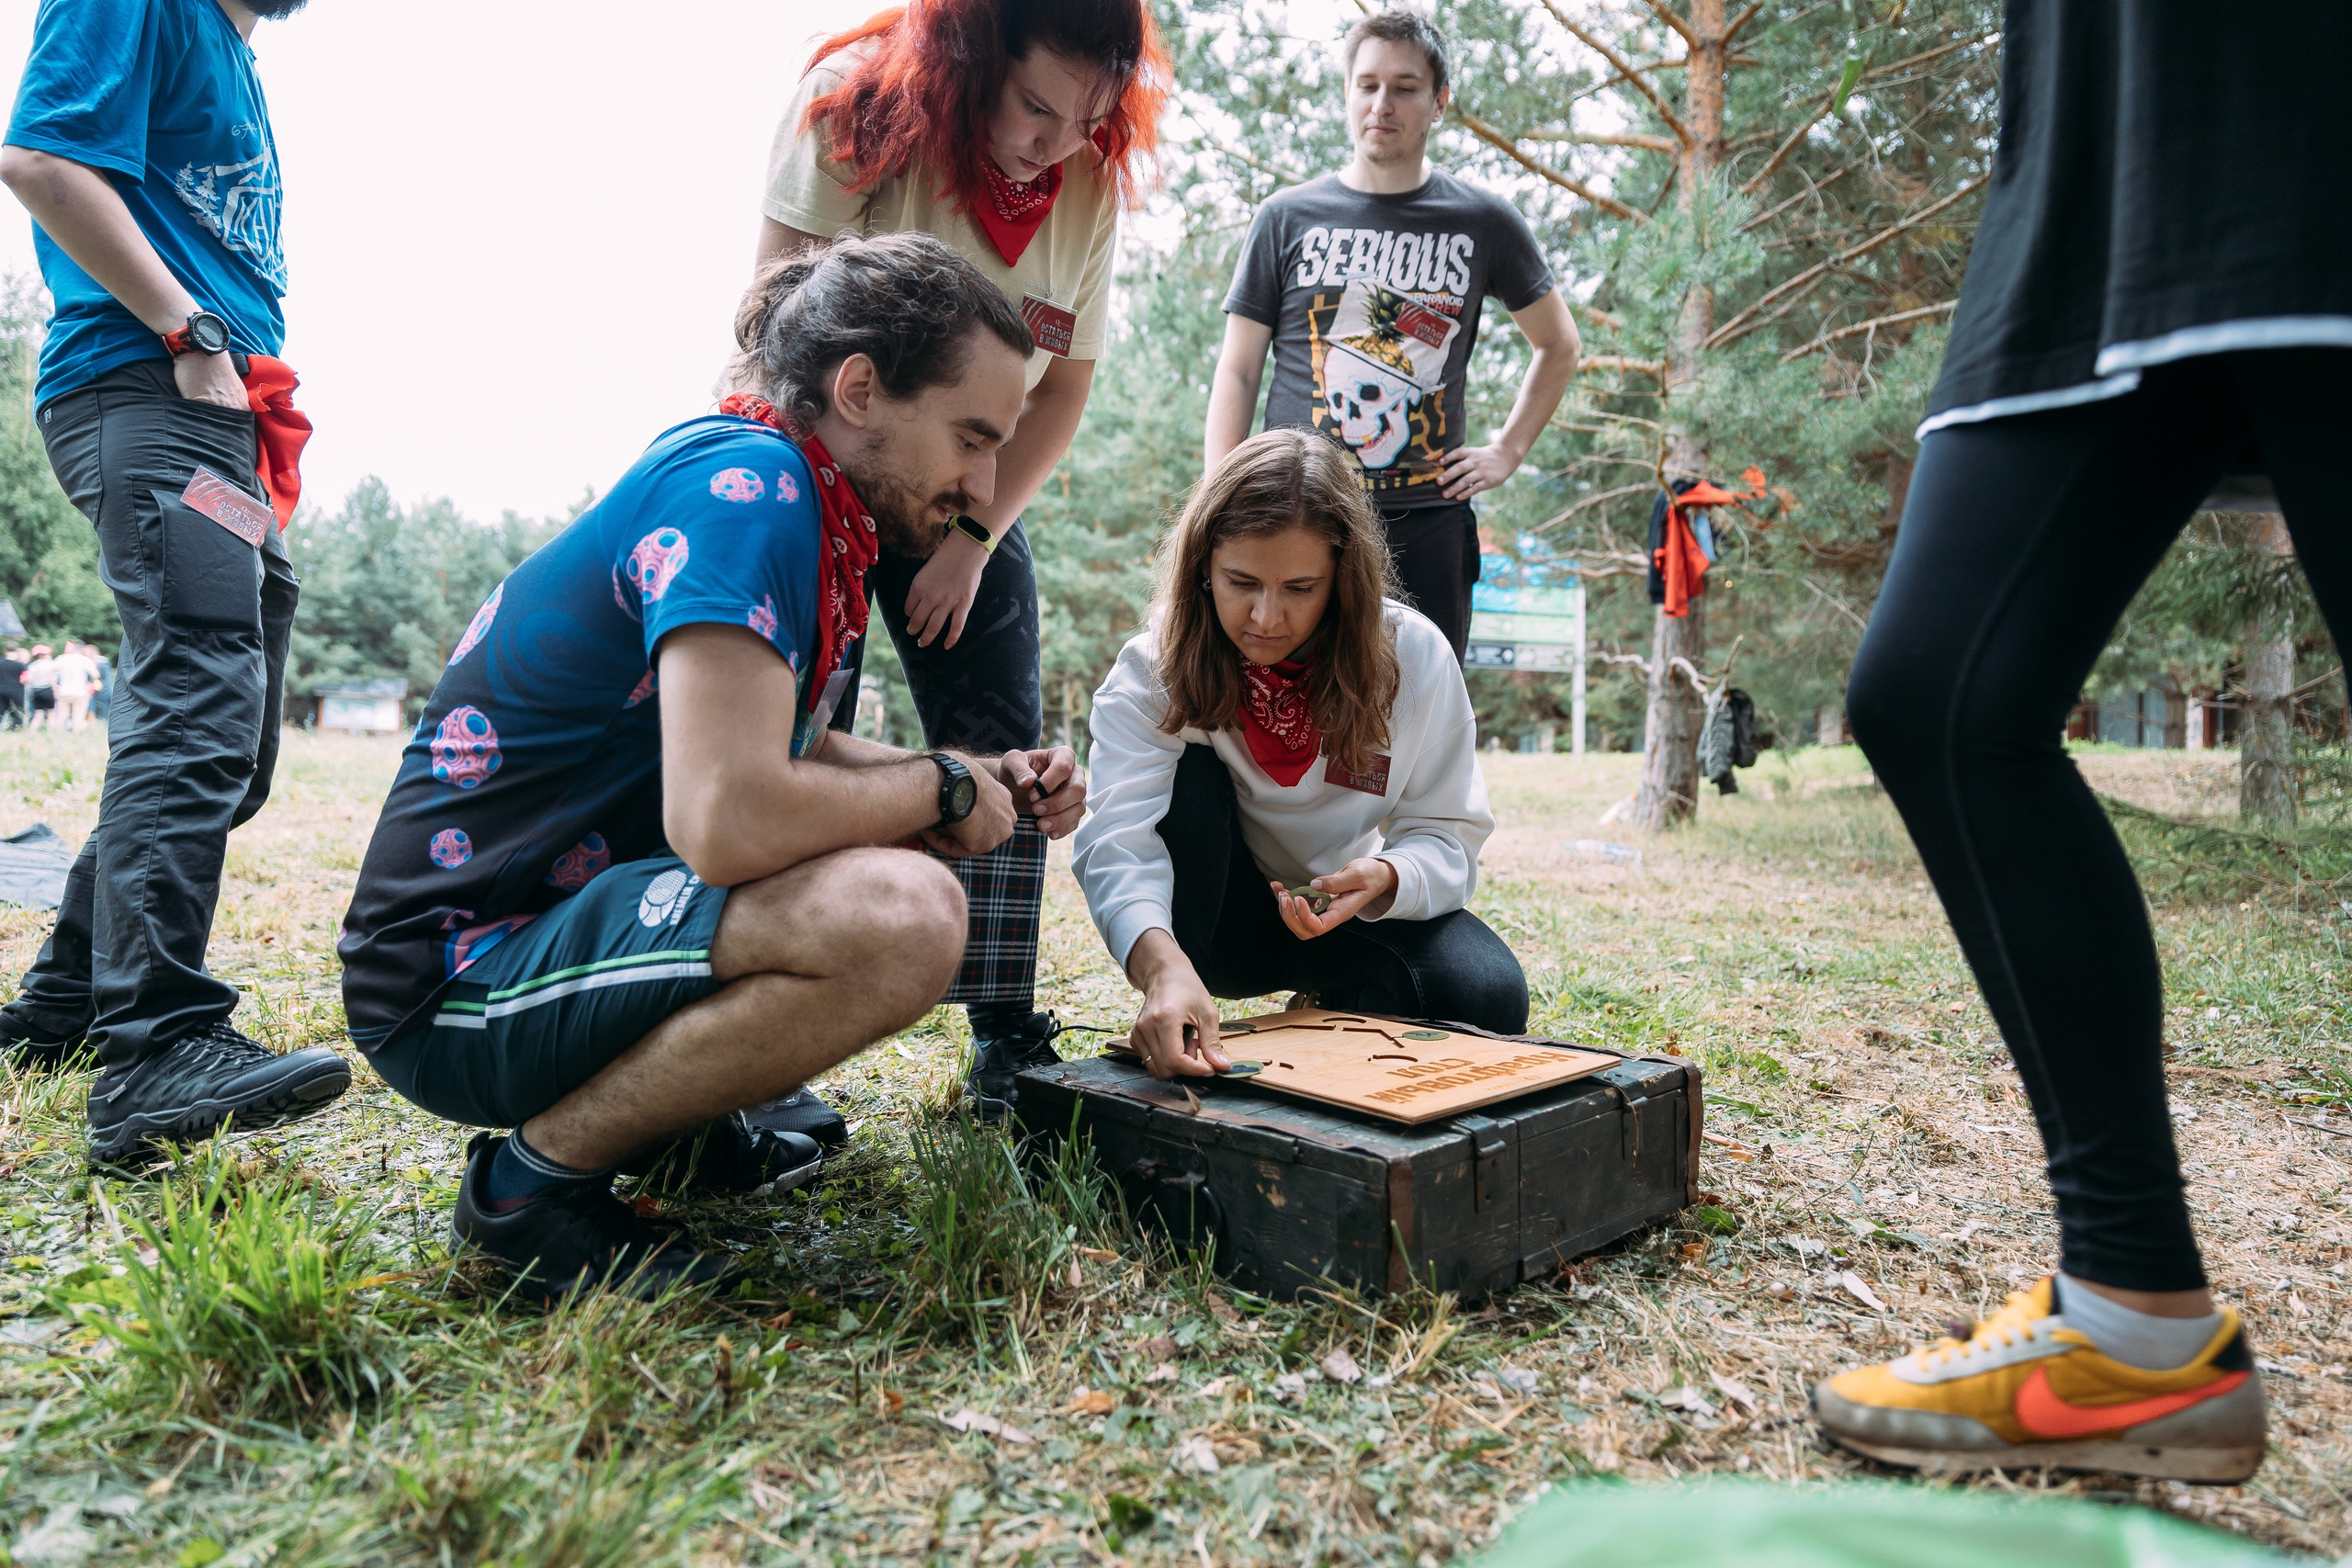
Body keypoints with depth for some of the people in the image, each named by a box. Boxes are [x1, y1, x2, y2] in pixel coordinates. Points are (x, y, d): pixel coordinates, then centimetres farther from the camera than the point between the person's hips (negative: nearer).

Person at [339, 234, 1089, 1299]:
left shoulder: (793, 494, 8)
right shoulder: (741, 489, -20)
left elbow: (796, 757, 18)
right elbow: (729, 819, -32)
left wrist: (994, 786, 2)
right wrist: (941, 789, -14)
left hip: (574, 903, 10)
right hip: (463, 971, -10)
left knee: (896, 851, 18)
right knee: (901, 919, -30)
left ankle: (672, 1121, 13)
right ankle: (538, 1171, -10)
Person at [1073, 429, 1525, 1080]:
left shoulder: (1414, 656, -15)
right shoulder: (1155, 668, -20)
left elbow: (1448, 835, -11)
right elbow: (1118, 841, -35)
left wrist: (1384, 878, -35)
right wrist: (1162, 966, -55)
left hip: (1347, 911, 1)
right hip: (1220, 921, -1)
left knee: (1491, 995, -26)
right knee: (1187, 773, -30)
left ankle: (1336, 1008, 7)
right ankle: (1175, 1050, -18)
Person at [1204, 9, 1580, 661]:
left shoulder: (1483, 222, 8)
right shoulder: (1288, 217, 7)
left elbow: (1559, 345, 22)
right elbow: (1237, 371, 6)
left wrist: (1509, 449, 10)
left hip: (1427, 525, 1)